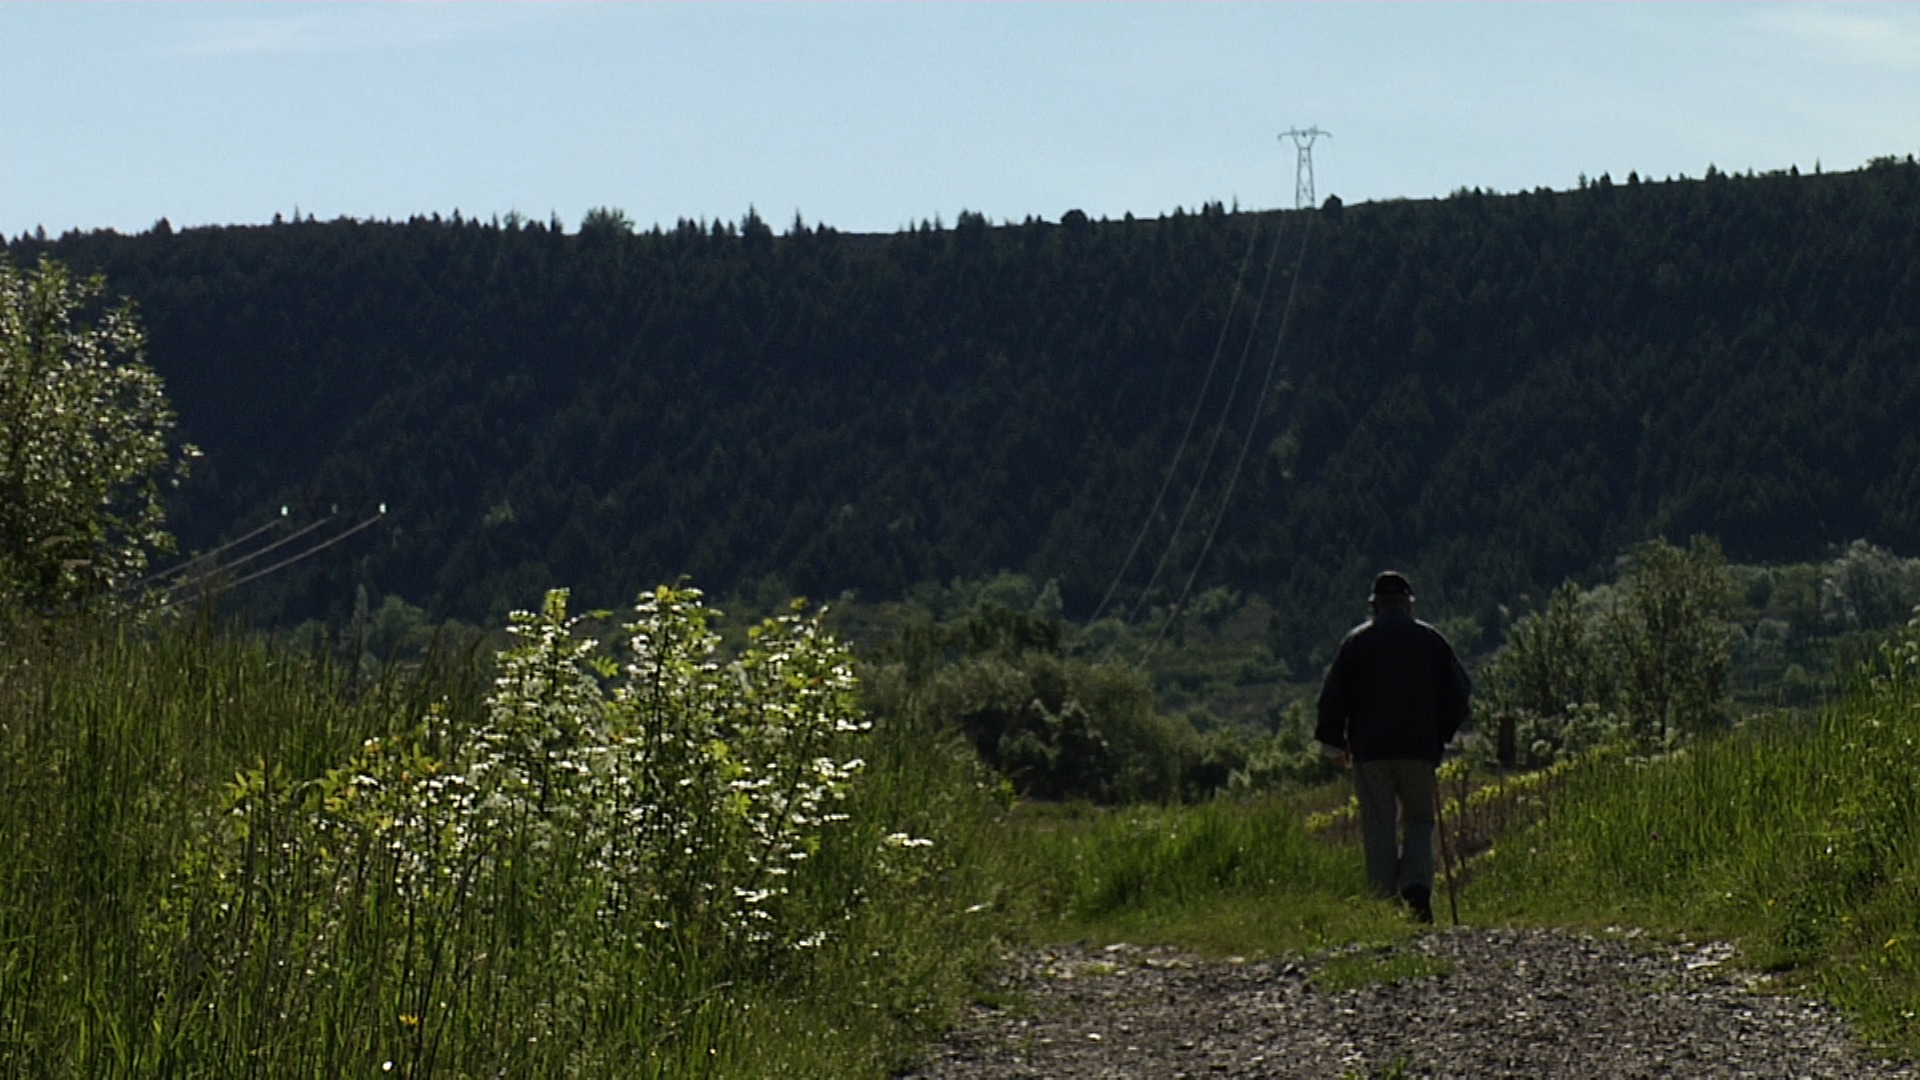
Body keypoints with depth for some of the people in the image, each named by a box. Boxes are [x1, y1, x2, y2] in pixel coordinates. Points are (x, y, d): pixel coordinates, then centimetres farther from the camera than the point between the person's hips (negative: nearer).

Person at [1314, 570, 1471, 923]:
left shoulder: (1356, 641, 3)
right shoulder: (1431, 640, 7)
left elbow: (1333, 696, 1)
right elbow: (1459, 692, 8)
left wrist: (1334, 742, 11)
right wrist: (1441, 735, 19)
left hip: (1370, 749, -1)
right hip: (1420, 748, 1)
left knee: (1378, 827, 3)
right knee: (1418, 821, 9)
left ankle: (1385, 900, -3)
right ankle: (1417, 887, -13)